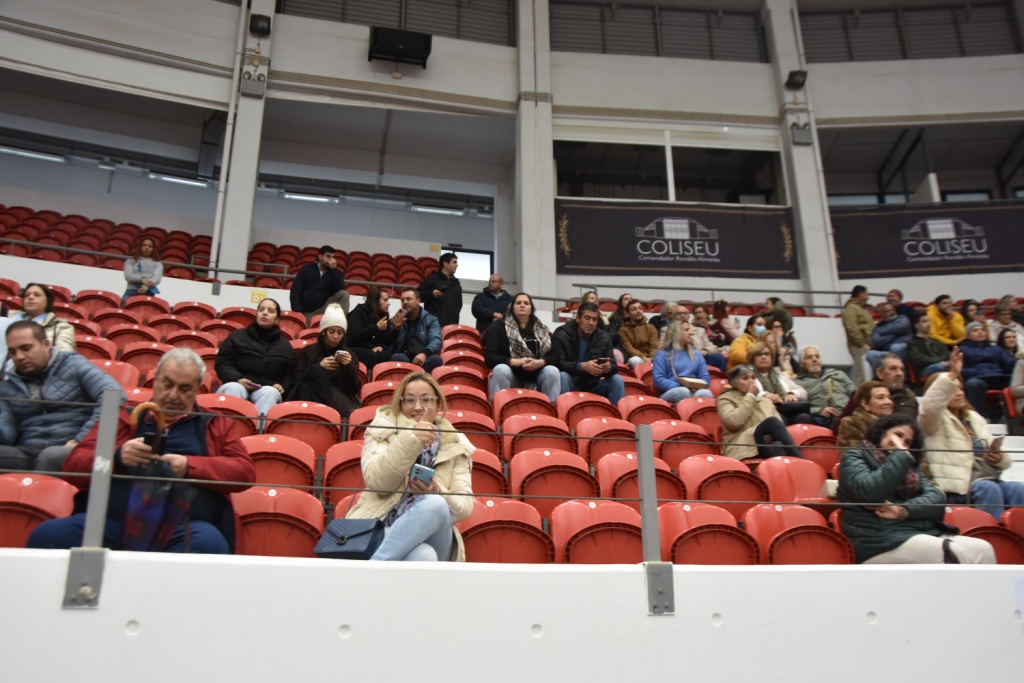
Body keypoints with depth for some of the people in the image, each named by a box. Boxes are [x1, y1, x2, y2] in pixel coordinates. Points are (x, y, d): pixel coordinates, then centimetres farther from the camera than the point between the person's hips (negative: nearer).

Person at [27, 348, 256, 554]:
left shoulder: (216, 425, 22)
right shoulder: (123, 417, 25)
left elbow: (245, 471, 8)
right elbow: (73, 466, 15)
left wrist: (190, 466, -8)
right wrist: (117, 456, -6)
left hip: (184, 529, -1)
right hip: (111, 522, 2)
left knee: (209, 544, -37)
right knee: (49, 534, -28)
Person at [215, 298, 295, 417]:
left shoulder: (284, 345, 22)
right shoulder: (237, 336, 17)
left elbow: (289, 374, 19)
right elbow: (222, 363, 9)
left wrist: (282, 386, -5)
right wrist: (237, 379, -11)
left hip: (268, 389, 1)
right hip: (238, 385, 0)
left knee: (271, 392, -36)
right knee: (233, 388, -37)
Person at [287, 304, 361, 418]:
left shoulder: (349, 354, 16)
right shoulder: (308, 351, 15)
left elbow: (355, 390, 7)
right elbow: (296, 382, 3)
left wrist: (349, 367, -11)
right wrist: (318, 366, -10)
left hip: (340, 399, -1)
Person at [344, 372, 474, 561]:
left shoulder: (455, 445, 13)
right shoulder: (382, 428, 9)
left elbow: (465, 506, 3)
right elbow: (376, 482, -9)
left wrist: (437, 493, -19)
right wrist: (411, 440, -20)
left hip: (432, 539, 3)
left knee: (435, 503, -34)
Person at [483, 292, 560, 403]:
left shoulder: (542, 329, 13)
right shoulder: (499, 326, 3)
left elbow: (555, 356, 4)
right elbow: (489, 356, -7)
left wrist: (539, 363, -19)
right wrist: (515, 362, -22)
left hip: (535, 378, 2)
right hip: (511, 377, -2)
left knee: (552, 371, -28)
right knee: (500, 369, -34)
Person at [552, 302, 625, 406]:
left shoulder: (604, 338, 0)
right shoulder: (561, 335, -12)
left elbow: (614, 366, -5)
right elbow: (558, 364, -22)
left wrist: (608, 368, -31)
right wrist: (581, 366, -39)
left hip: (593, 385, 4)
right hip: (570, 384, -3)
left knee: (617, 380, -17)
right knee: (563, 376, -34)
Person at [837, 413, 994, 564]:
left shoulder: (910, 467, 26)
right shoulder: (854, 457, 8)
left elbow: (937, 498, 9)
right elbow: (869, 492, -13)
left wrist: (903, 510, -10)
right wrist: (901, 455, -5)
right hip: (883, 542, -6)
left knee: (983, 549, -17)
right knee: (954, 554, -27)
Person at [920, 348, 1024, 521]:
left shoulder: (974, 418, 27)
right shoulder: (935, 420, 6)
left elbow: (999, 457, 27)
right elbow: (929, 405, -22)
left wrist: (1000, 459, 1)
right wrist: (951, 375, -30)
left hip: (990, 479, 6)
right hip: (959, 486, -6)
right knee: (988, 488, -33)